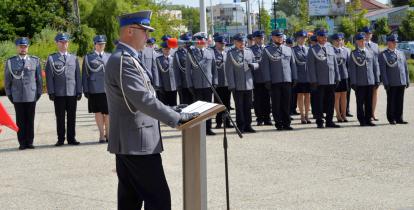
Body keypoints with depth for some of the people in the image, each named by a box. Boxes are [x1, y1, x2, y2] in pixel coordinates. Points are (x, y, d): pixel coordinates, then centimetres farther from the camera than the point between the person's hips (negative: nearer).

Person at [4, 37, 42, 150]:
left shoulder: (35, 60, 5)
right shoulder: (10, 62, 5)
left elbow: (39, 78, 8)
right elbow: (7, 79, 8)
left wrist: (39, 93, 3)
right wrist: (9, 94, 2)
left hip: (31, 96, 0)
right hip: (17, 97, 0)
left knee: (30, 120, 2)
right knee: (20, 121, 2)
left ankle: (29, 142, 9)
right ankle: (22, 143, 7)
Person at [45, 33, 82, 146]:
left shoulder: (74, 58, 13)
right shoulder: (51, 58, 5)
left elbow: (78, 76, 11)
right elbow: (49, 77, 1)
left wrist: (79, 91, 4)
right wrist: (51, 92, -6)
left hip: (72, 93, 2)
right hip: (59, 94, -2)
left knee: (72, 117, 4)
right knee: (60, 117, 1)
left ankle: (71, 138, 10)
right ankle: (60, 139, 7)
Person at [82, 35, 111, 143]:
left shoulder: (110, 56, 13)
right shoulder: (88, 57, 8)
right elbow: (85, 75, 6)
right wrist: (86, 90, 0)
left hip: (108, 89, 1)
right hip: (94, 90, -1)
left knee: (108, 112, 1)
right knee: (98, 112, 3)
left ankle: (108, 133, 15)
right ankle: (101, 134, 11)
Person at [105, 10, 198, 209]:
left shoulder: (124, 58, 16)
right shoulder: (124, 61, -18)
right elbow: (143, 100, -25)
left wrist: (172, 111, 17)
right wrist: (177, 118, -20)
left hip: (127, 142, 11)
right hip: (138, 142, -11)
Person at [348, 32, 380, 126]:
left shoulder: (370, 53, 11)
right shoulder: (354, 54, 1)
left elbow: (375, 67, 13)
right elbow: (352, 69, -3)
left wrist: (377, 80, 8)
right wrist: (353, 82, -8)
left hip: (370, 81, 3)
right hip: (359, 83, -3)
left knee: (369, 102, 7)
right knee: (360, 102, 1)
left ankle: (368, 119, 13)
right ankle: (362, 120, 7)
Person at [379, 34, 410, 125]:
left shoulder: (401, 53, 15)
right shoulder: (383, 55, -2)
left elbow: (405, 68, 17)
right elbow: (382, 70, -7)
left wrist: (407, 80, 11)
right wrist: (385, 83, -13)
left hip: (402, 82, 5)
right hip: (391, 83, -4)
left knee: (400, 101, 6)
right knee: (391, 101, 2)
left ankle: (399, 118, 13)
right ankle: (391, 119, 9)